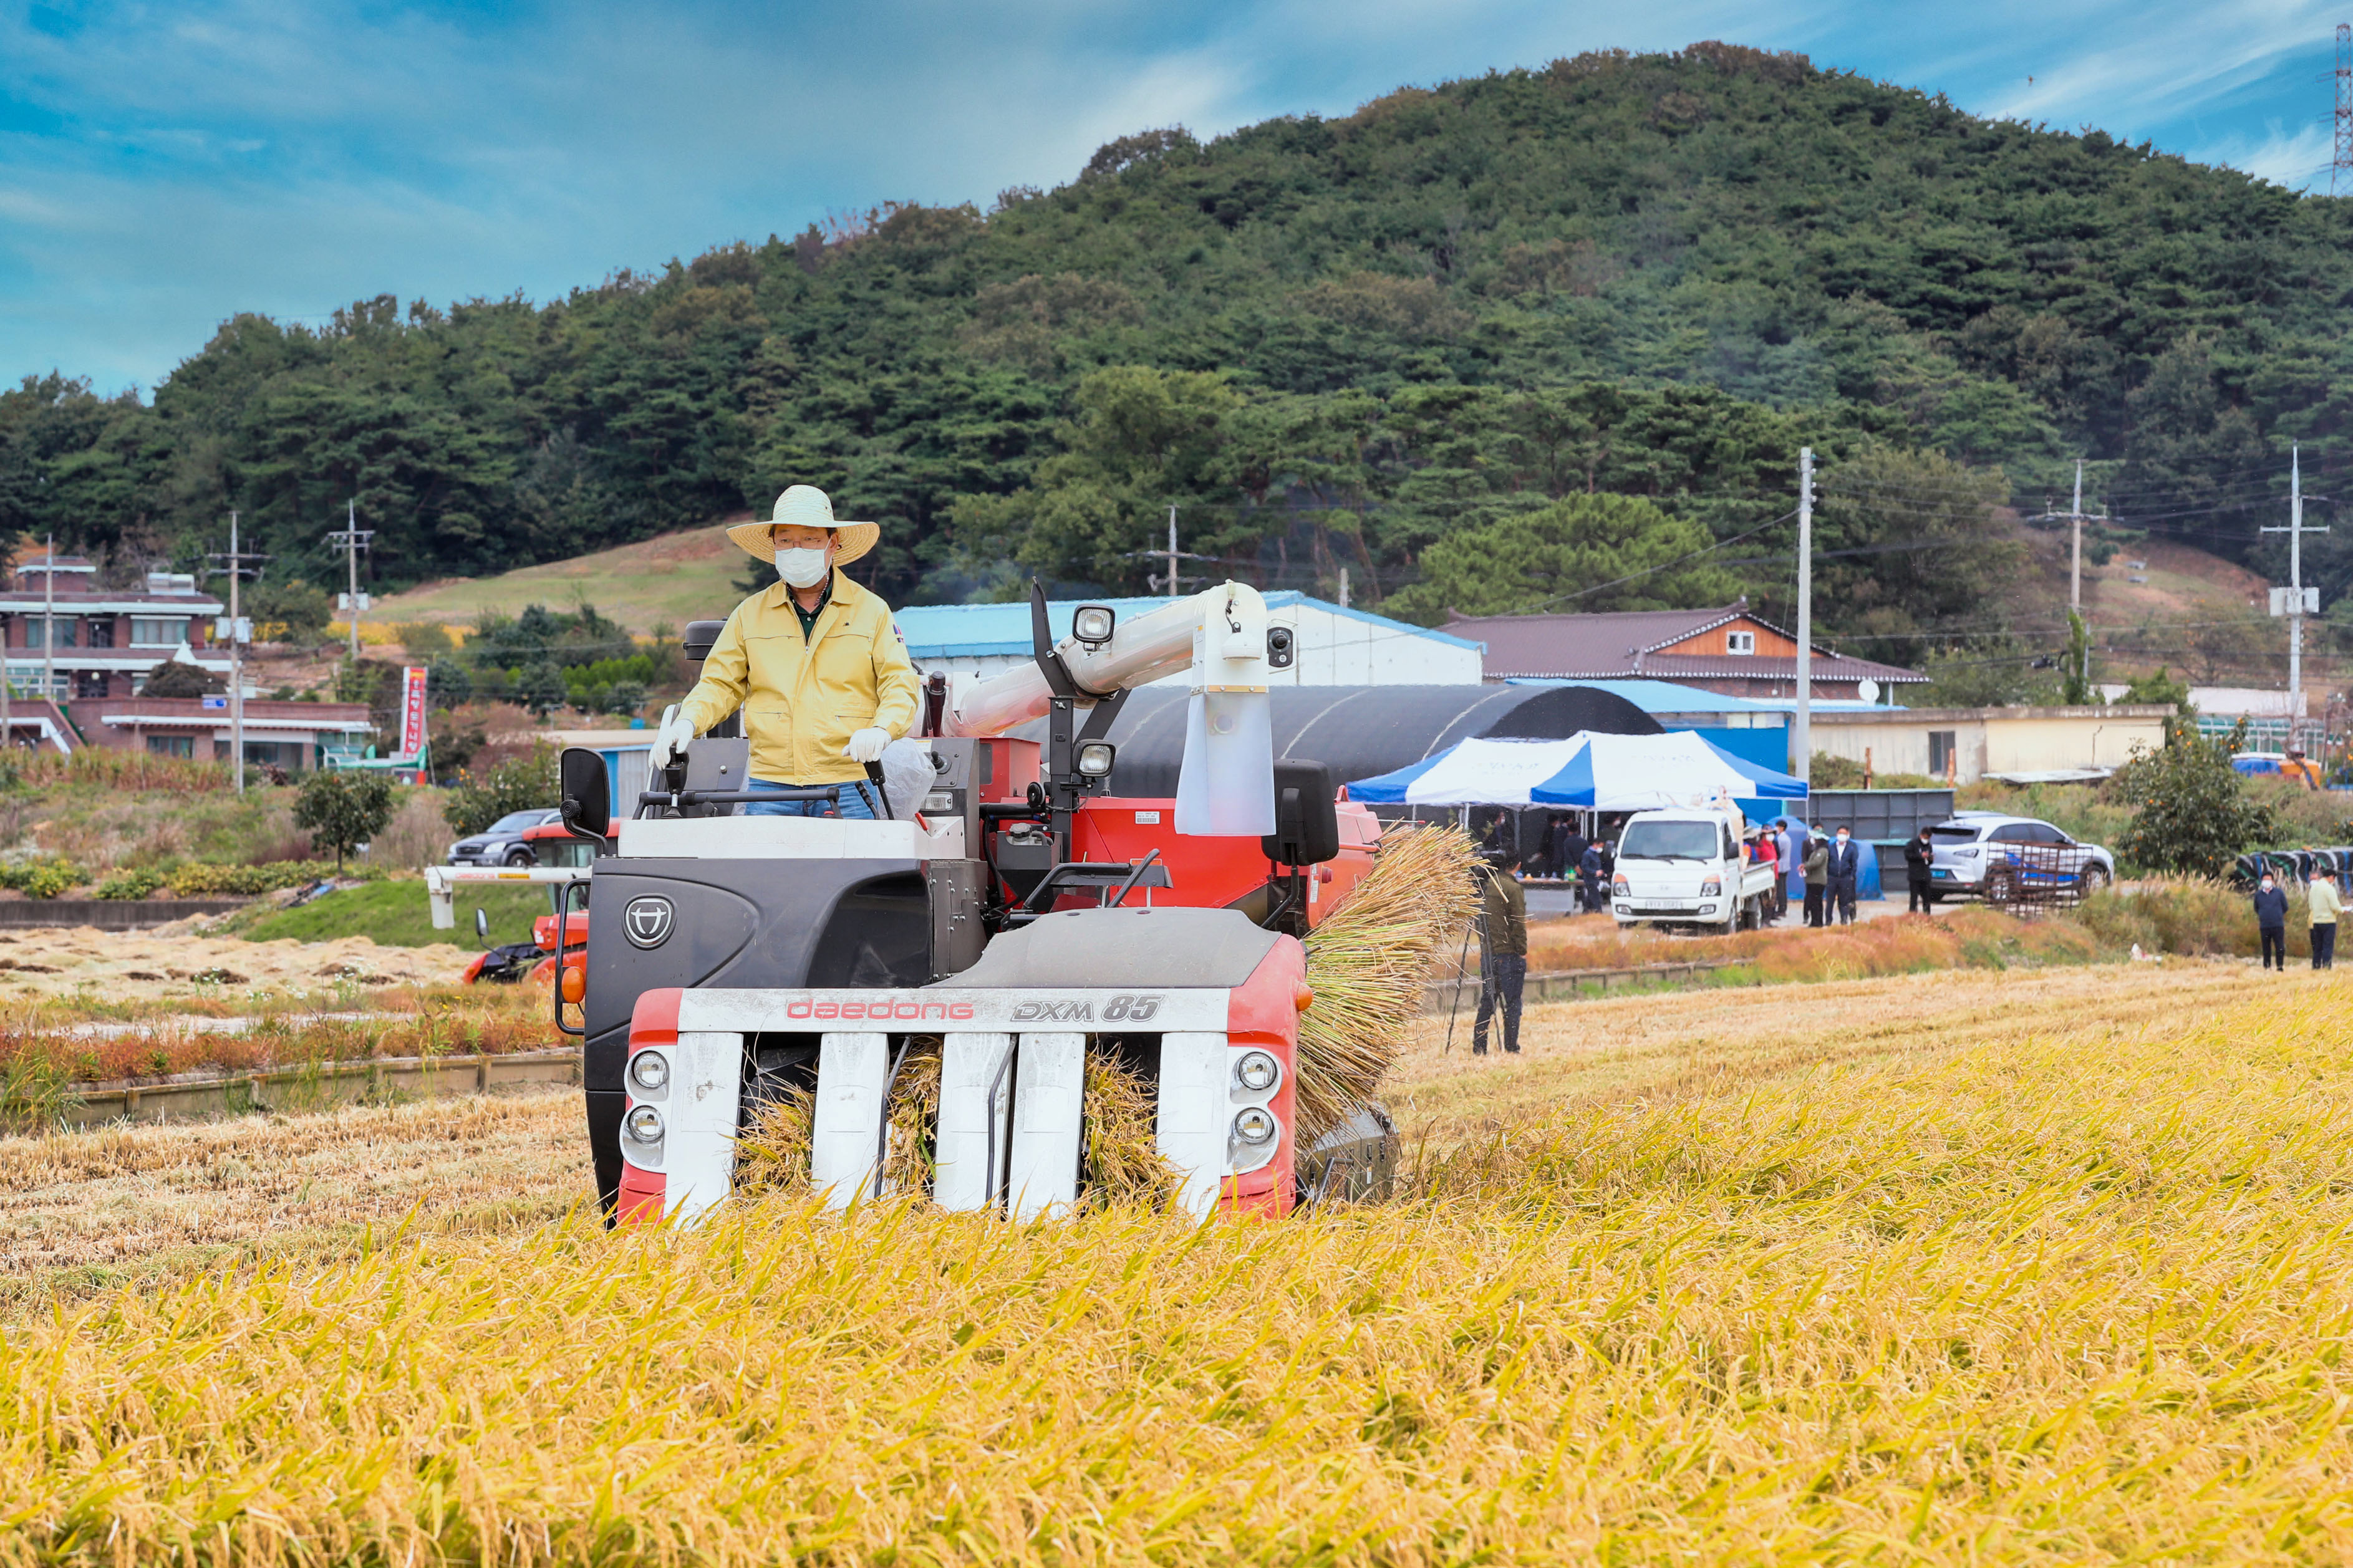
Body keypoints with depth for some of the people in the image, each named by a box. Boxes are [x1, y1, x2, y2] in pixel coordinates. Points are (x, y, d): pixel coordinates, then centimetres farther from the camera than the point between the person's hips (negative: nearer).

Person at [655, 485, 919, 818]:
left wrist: (881, 731, -16)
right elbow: (720, 685, 16)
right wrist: (686, 722, -5)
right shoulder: (750, 614, 14)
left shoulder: (871, 610, 10)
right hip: (770, 785, 1)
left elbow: (900, 686, 5)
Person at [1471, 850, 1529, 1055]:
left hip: (1487, 952, 6)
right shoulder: (1513, 888, -12)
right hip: (1510, 954, -6)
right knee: (1512, 1003, 0)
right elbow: (1519, 923, -12)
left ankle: (1478, 1048, 11)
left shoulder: (1486, 884, 8)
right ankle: (1511, 1048, -1)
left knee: (1487, 1000, 12)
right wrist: (1522, 951, -6)